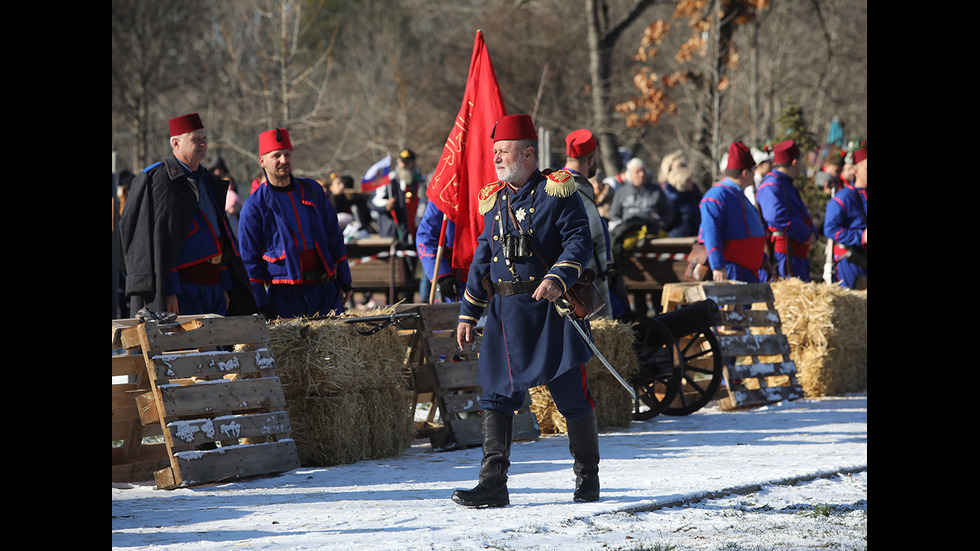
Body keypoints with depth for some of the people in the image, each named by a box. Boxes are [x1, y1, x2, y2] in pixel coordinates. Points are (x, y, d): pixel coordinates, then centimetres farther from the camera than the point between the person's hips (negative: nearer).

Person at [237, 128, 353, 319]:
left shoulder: (312, 189, 11)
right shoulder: (254, 206, -1)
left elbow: (334, 237, 16)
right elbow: (249, 259, -1)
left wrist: (344, 282, 12)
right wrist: (260, 304, -8)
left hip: (326, 289, 4)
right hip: (284, 295, -4)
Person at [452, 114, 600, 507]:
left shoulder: (557, 193, -3)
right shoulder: (493, 200, 15)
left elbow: (579, 241, -11)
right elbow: (482, 258, 19)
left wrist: (559, 277, -29)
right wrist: (468, 313, 15)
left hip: (551, 308, -5)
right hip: (504, 311, 5)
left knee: (571, 394, 1)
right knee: (496, 396, -2)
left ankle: (587, 478, 16)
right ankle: (493, 484, -2)